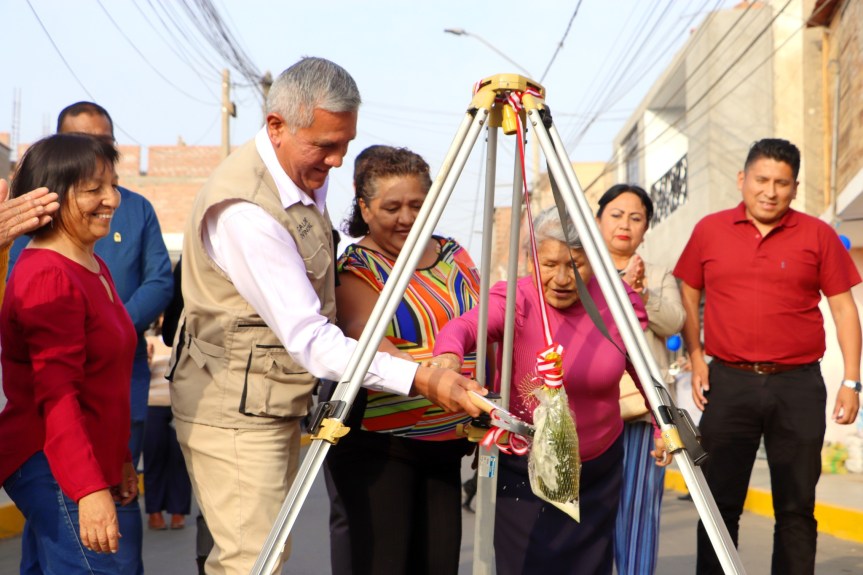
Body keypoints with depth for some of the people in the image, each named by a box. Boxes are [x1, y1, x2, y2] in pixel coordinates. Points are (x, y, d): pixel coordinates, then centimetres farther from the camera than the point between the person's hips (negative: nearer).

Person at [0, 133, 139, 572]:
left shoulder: (94, 266, 15)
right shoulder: (50, 278, -17)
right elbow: (57, 396, -24)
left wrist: (120, 458, 22)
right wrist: (89, 490, -28)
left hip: (95, 465, 10)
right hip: (55, 470, -10)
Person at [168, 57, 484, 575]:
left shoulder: (305, 175, 4)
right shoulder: (246, 208, -26)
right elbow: (310, 341, -29)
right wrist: (420, 378, -35)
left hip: (279, 402, 9)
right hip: (237, 410, -9)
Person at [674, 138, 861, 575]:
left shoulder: (817, 235, 2)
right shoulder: (710, 231, 5)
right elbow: (688, 296, 13)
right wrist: (696, 360, 2)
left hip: (798, 386, 0)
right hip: (728, 382, 1)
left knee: (796, 506, 7)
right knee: (720, 504, 6)